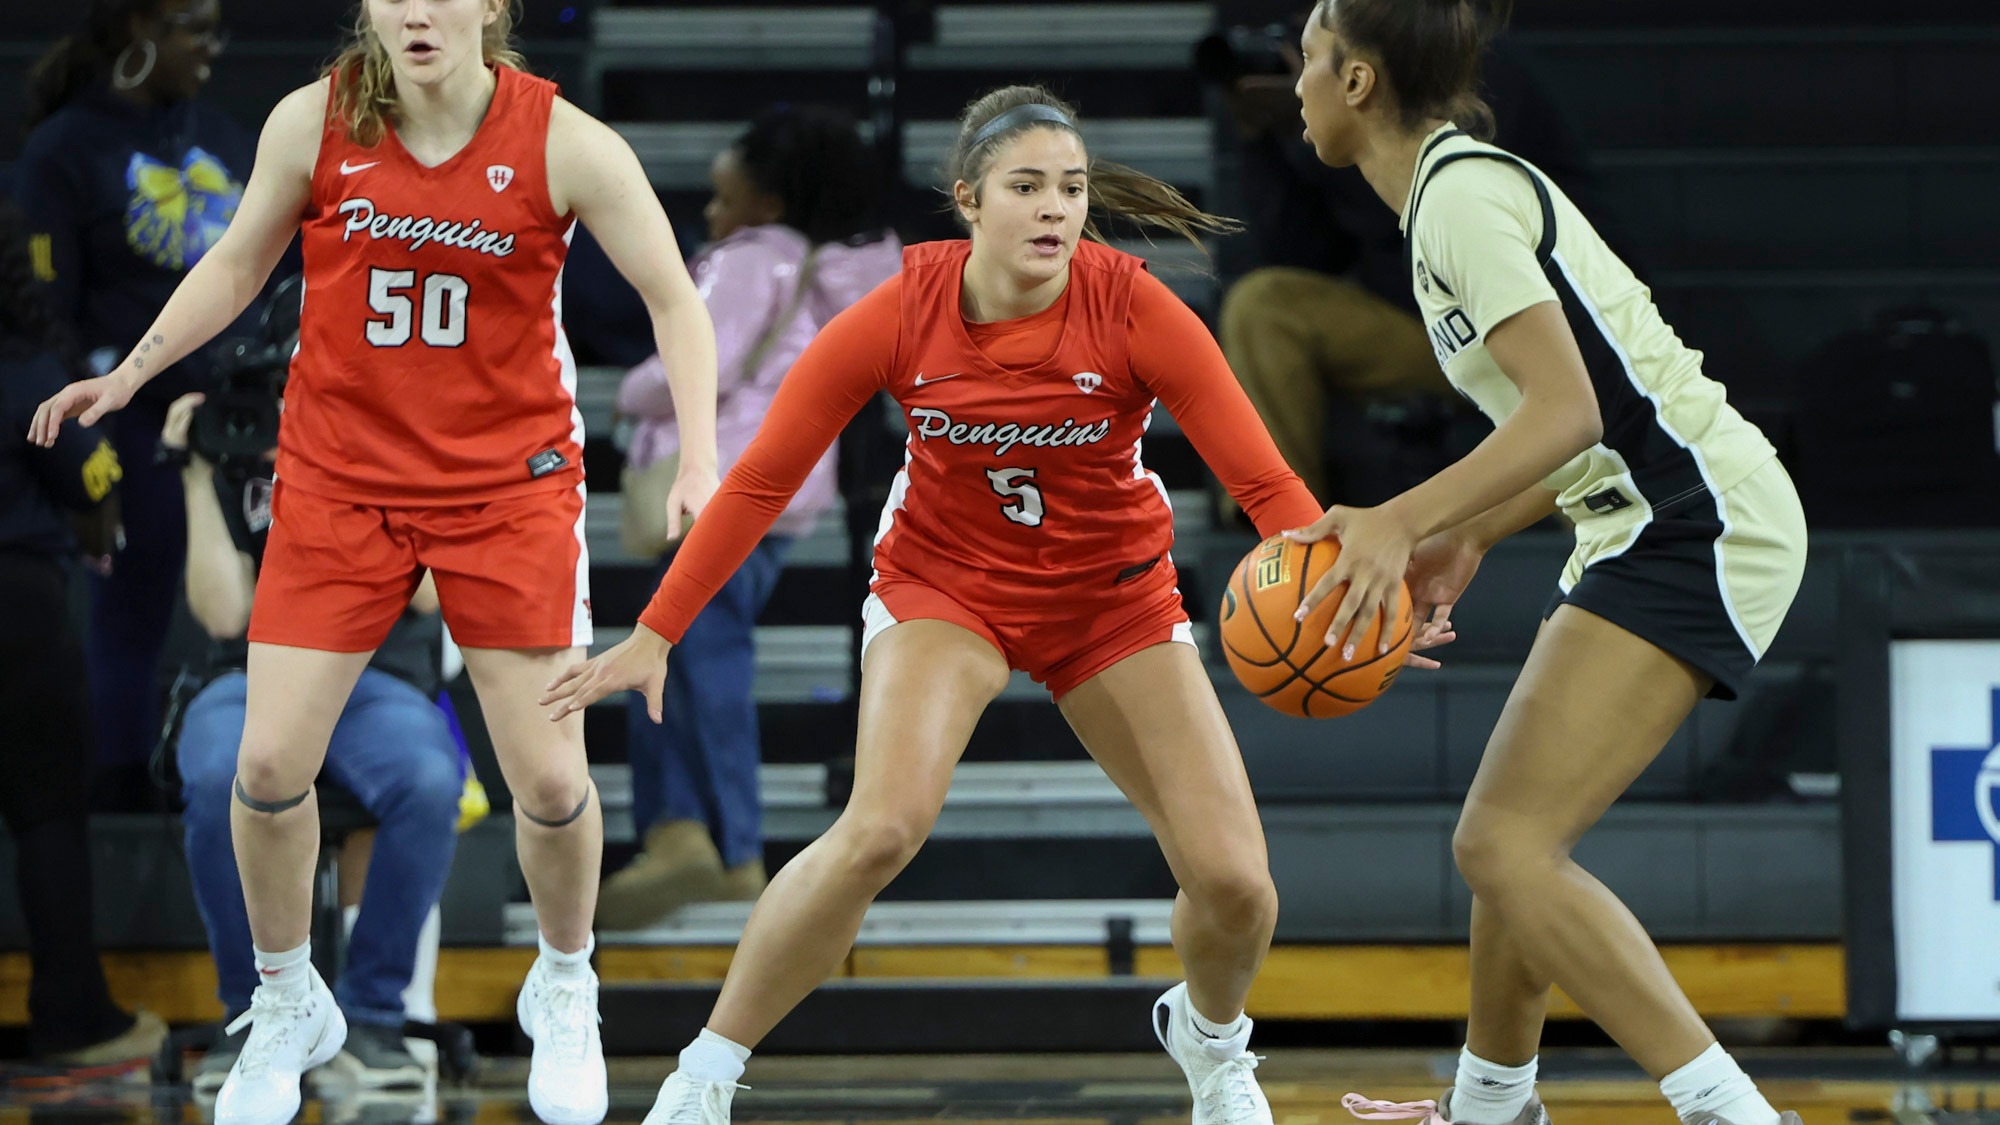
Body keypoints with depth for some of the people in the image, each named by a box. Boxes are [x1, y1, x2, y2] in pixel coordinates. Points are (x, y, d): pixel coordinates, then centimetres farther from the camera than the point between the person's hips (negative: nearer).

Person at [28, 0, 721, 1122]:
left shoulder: (565, 144, -14)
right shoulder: (313, 123, -9)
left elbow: (676, 300, -7)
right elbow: (238, 265, 8)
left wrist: (699, 461, -18)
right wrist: (129, 373, 0)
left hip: (510, 480, -1)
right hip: (339, 475, 1)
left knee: (550, 778, -3)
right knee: (270, 765, -5)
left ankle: (565, 992, 28)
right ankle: (288, 1007, 22)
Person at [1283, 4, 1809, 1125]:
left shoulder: (1460, 197, -14)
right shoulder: (1470, 184, 17)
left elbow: (1567, 409, -24)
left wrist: (1402, 520, -30)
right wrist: (1468, 540, 21)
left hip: (1700, 528, -10)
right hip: (1663, 526, 10)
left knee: (1508, 843, -16)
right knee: (1512, 835, 20)